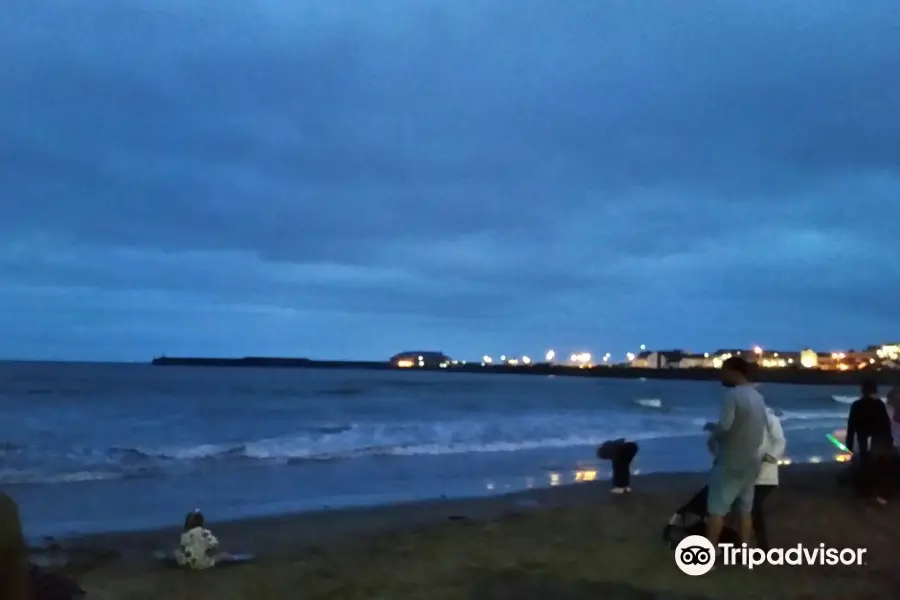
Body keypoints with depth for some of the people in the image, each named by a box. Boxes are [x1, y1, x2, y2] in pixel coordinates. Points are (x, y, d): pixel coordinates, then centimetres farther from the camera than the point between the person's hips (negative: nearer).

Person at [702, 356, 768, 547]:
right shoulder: (758, 397, 9)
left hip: (730, 463, -7)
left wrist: (710, 426, -3)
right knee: (745, 510, 12)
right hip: (751, 462, 7)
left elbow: (724, 427, -23)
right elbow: (761, 428, 14)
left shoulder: (733, 394, -17)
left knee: (717, 509, 1)